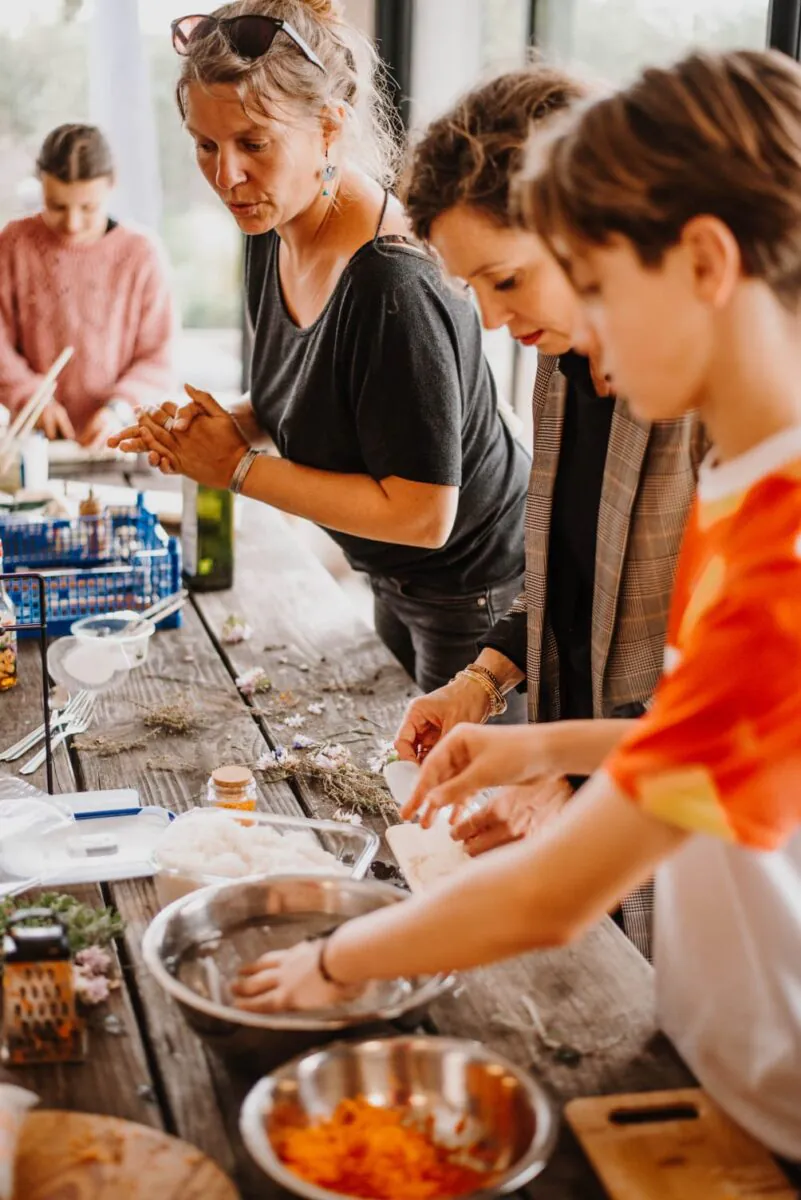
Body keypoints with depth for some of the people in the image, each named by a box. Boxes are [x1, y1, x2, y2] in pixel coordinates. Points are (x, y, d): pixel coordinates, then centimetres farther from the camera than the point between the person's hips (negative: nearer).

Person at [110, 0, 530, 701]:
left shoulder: (394, 286, -33)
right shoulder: (272, 232, -5)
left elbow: (422, 514, -31)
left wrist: (238, 468, -24)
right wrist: (235, 425, -11)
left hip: (480, 597, -9)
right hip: (398, 579, 9)